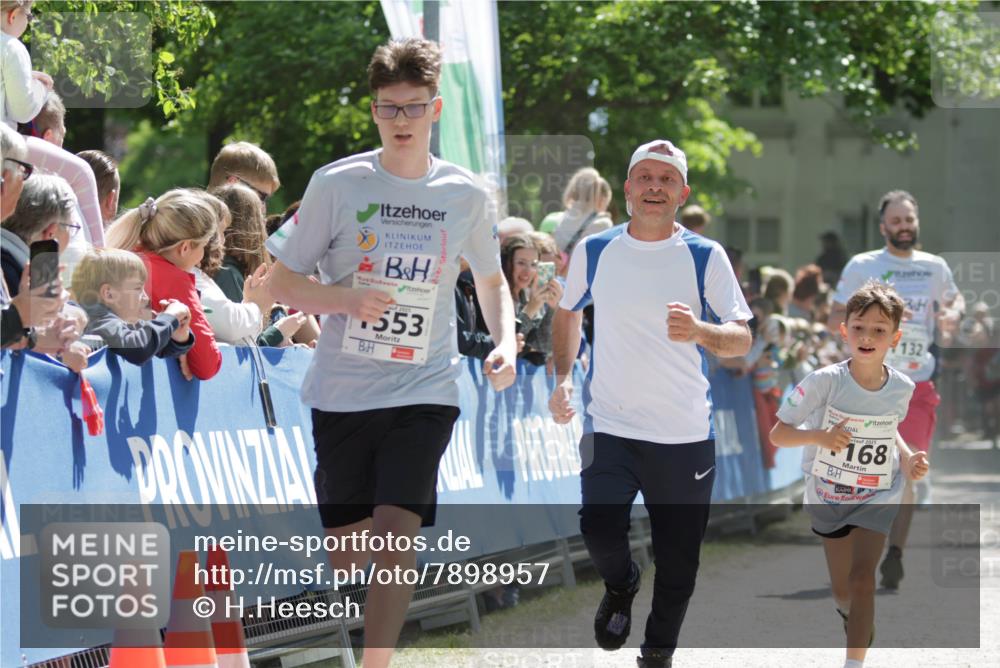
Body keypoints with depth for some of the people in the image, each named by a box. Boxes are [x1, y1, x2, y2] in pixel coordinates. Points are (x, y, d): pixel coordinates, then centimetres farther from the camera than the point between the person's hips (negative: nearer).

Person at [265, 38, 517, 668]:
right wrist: (347, 297, -18)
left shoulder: (467, 196, 3)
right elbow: (282, 282, 1)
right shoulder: (336, 184, -2)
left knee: (396, 535, -17)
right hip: (342, 393, 0)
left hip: (426, 391, 0)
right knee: (346, 548, 6)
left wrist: (505, 343, 2)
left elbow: (491, 279, 20)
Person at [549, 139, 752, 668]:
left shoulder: (706, 256, -2)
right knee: (600, 530, -21)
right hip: (610, 426, 0)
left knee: (677, 564, 3)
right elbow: (567, 315, 21)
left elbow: (742, 340, -3)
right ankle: (620, 588, 14)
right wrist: (563, 379, 6)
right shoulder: (594, 251, 4)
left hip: (686, 435, 0)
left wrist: (700, 332, -25)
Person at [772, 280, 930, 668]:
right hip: (829, 497, 0)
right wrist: (821, 437, -35)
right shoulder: (825, 382, -22)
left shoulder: (902, 388, -11)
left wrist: (907, 458, -7)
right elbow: (778, 434, -18)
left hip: (877, 497, 0)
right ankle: (855, 617, 51)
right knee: (842, 590, 15)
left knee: (862, 576, -19)